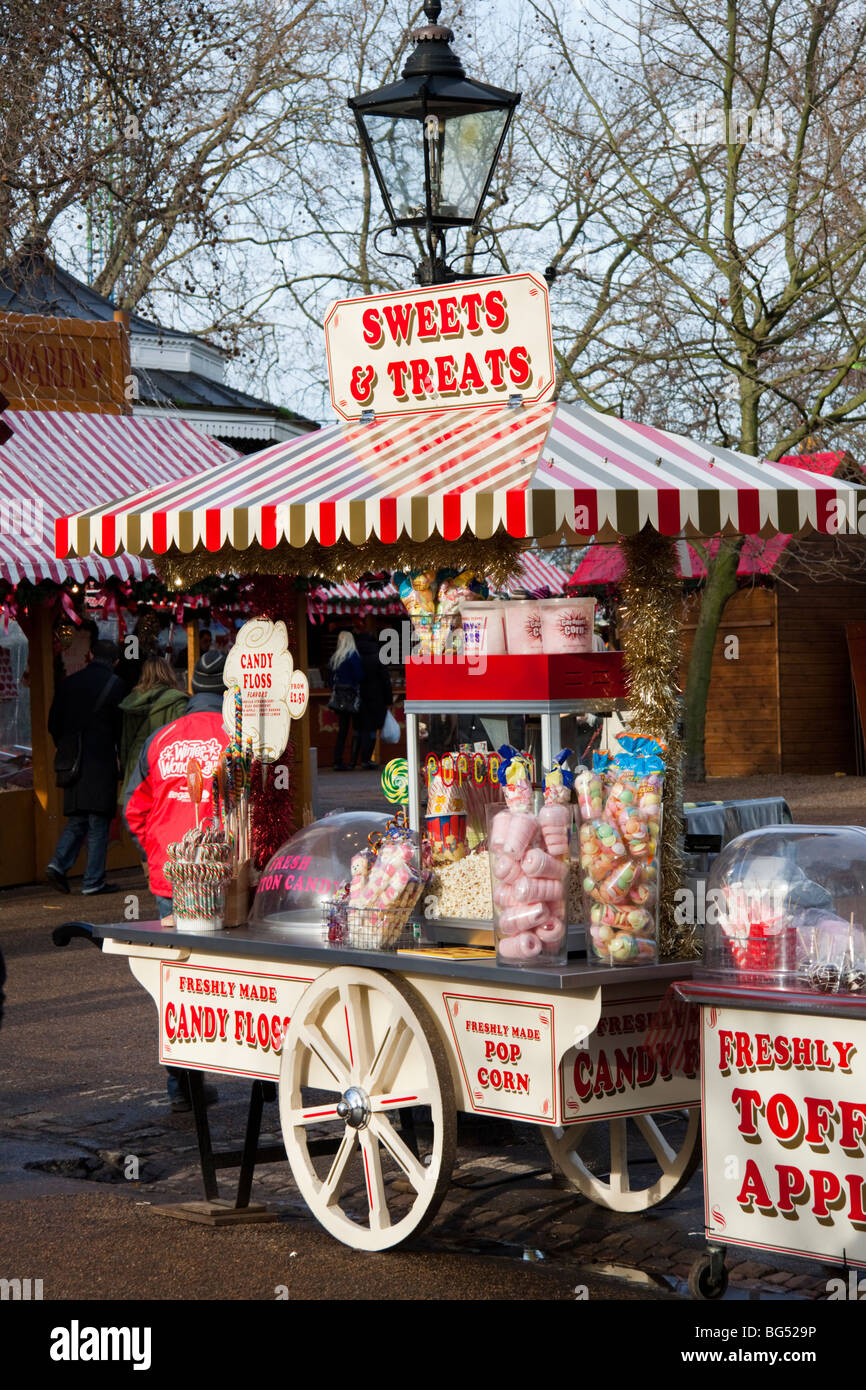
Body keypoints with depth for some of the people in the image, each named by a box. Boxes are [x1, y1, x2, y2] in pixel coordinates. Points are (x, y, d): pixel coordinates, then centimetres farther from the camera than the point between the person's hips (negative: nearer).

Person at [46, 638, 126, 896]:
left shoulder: (69, 682, 8)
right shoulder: (115, 684, -5)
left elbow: (54, 723, 10)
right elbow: (121, 725, -5)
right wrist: (122, 755, 8)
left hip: (73, 759, 5)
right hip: (102, 759, -4)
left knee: (77, 818, 14)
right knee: (99, 822, 0)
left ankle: (59, 863, -6)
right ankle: (93, 882, 0)